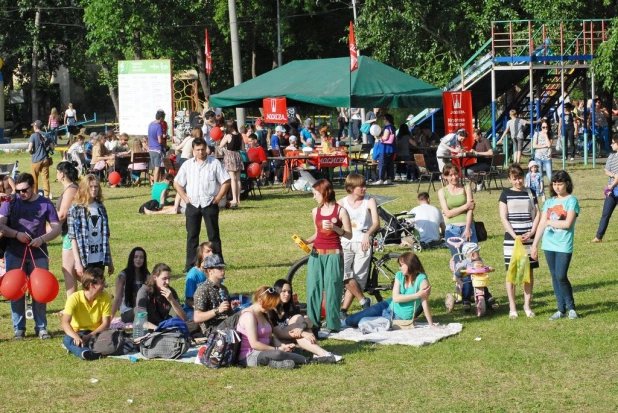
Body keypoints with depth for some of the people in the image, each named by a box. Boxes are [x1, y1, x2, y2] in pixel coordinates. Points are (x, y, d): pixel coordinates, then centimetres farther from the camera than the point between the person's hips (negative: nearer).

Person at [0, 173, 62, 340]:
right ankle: (19, 328, 10)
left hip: (38, 254, 0)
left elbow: (57, 227, 2)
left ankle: (41, 327, 11)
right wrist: (16, 234, -19)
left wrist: (42, 239, -14)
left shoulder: (45, 204, 4)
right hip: (14, 255, 0)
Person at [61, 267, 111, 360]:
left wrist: (89, 336, -26)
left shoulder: (105, 297, -8)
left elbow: (106, 324, -9)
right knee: (67, 339, -37)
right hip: (78, 332, -2)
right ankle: (84, 352, -67)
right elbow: (65, 323, -28)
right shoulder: (75, 298, -17)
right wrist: (76, 337, -49)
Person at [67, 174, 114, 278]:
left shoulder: (101, 208, 11)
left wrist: (110, 261, 14)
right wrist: (78, 262, -13)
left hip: (100, 258, 4)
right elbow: (73, 238, -7)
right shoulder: (75, 210, -4)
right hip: (86, 259, -4)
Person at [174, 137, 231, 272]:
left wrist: (218, 198, -6)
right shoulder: (187, 165, 7)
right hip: (192, 204, 2)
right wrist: (185, 198, 2)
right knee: (192, 235, 4)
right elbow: (177, 183, 13)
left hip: (210, 204, -2)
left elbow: (226, 182, -1)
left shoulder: (214, 163, -1)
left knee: (214, 235, 1)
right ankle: (190, 265, 8)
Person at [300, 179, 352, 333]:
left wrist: (334, 228, -20)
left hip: (333, 255, -4)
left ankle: (333, 323, 6)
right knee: (313, 289, 0)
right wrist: (307, 241, 1)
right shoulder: (316, 211, 10)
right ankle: (313, 323, 6)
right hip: (316, 254, 5)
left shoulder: (340, 211, -5)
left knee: (332, 289, -3)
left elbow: (349, 235, -5)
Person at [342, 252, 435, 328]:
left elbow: (425, 303, -23)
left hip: (401, 318, -5)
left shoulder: (421, 279, -21)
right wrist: (417, 295, -24)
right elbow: (396, 298, -14)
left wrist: (431, 324, -25)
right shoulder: (399, 275, -3)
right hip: (388, 307, 5)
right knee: (351, 320, -4)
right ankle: (342, 323, 29)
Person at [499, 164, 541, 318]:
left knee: (529, 271, 4)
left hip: (529, 238, 2)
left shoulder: (531, 193, 8)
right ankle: (512, 307, 6)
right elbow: (503, 218, -3)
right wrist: (515, 236, -13)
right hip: (511, 239, -2)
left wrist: (531, 233, -9)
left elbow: (537, 215, 6)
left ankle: (527, 306, 13)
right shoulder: (506, 194, 2)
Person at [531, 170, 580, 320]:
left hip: (564, 245, -5)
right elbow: (542, 224, 10)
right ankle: (561, 309, 16)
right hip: (549, 245, 5)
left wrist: (550, 222, -3)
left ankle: (571, 308, 8)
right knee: (554, 277, 8)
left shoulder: (571, 200, -5)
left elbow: (567, 223, -15)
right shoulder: (549, 202, 12)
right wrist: (534, 244, 7)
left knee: (561, 276, -9)